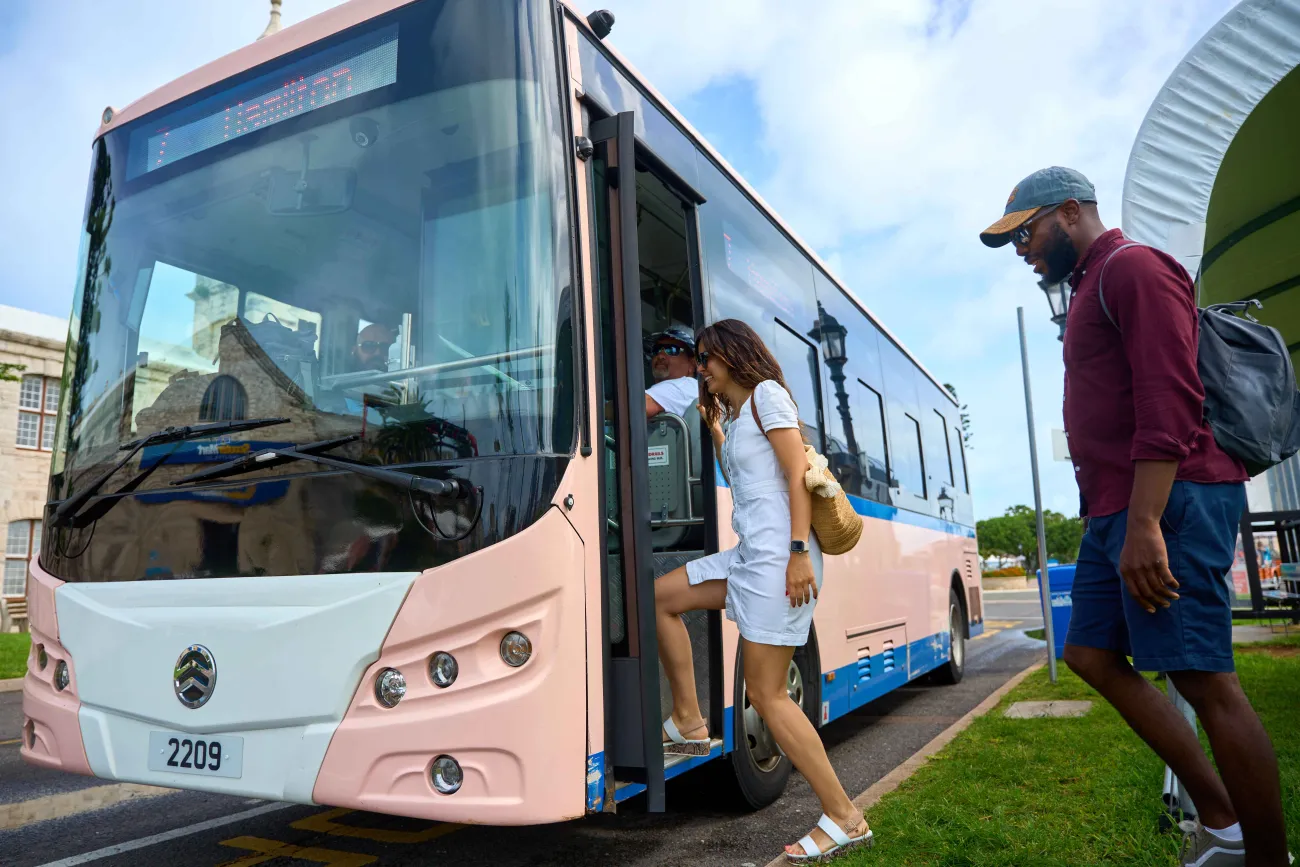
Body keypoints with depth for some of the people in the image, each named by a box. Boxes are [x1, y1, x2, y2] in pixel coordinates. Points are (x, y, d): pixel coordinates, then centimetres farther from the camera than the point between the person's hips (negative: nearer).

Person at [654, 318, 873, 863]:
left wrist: (799, 551, -22)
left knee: (766, 693, -7)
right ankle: (690, 724, 16)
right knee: (662, 597, 12)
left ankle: (844, 818, 3)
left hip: (777, 556, -10)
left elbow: (798, 472, -13)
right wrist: (712, 425, 25)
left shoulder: (766, 393, -5)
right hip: (750, 554, 10)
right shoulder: (736, 413, 21)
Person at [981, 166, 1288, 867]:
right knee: (1091, 655, 11)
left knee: (1203, 680, -7)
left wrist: (1144, 523, -25)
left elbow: (1170, 400, -18)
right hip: (1115, 510, 10)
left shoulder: (1132, 268, -6)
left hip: (1167, 501, -10)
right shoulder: (1088, 290, 23)